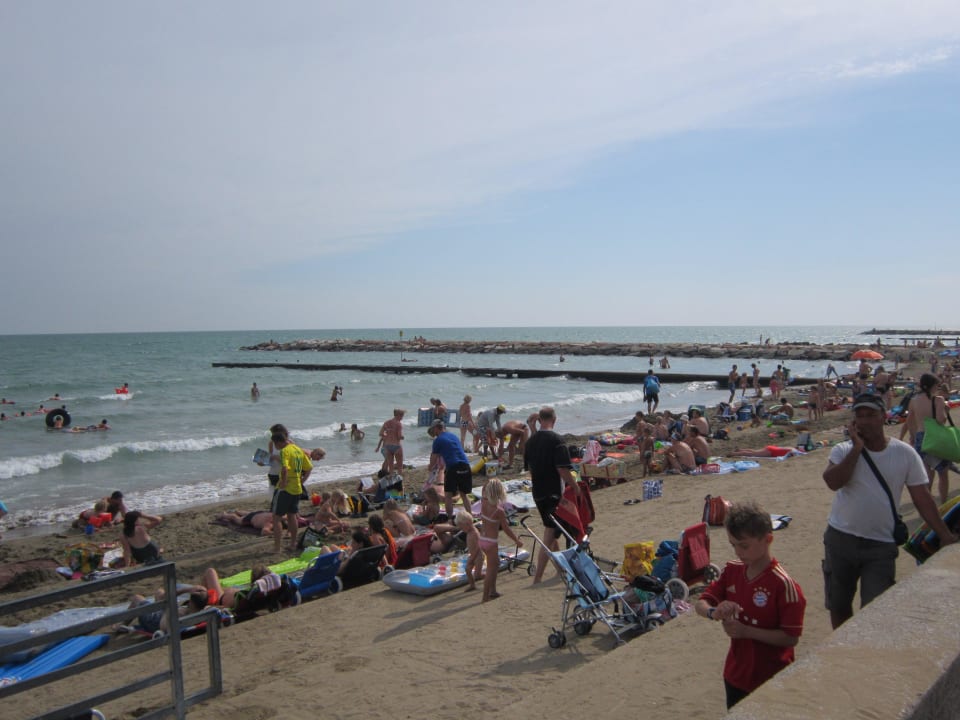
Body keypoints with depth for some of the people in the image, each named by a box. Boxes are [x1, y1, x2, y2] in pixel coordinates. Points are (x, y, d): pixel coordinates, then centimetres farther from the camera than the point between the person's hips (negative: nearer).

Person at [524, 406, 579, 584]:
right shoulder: (556, 440, -16)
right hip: (554, 494, -7)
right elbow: (563, 470, -20)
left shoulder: (531, 441, 6)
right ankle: (538, 577, -7)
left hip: (538, 493, 8)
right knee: (550, 535, -4)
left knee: (551, 530, 22)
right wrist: (576, 487, -8)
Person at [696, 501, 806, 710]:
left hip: (770, 680, -6)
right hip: (735, 675, 6)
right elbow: (700, 604, 1)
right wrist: (714, 612, -21)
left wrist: (745, 631, -27)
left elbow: (791, 638, -21)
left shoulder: (783, 585, -22)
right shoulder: (732, 571, -4)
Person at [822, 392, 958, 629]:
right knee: (838, 605, 14)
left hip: (881, 546, -1)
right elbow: (833, 481, -22)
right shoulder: (844, 451, -3)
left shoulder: (905, 454, -3)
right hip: (840, 538, 1)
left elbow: (922, 497, 1)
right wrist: (857, 447, -19)